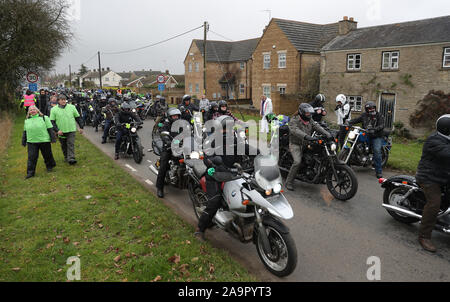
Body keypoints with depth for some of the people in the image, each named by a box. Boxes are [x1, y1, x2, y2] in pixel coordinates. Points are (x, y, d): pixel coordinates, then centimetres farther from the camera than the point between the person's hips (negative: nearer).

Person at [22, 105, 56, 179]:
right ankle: (30, 172, 5)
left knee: (47, 155, 9)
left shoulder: (44, 118, 1)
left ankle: (50, 166, 31)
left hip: (44, 140, -3)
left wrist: (53, 138, -6)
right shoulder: (27, 120, 13)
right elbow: (25, 132, 20)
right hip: (31, 142, 3)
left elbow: (50, 129, -1)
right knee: (31, 157, -1)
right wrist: (24, 142, 17)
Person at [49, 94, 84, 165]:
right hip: (61, 131, 1)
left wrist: (81, 127, 9)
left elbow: (78, 117, 12)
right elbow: (52, 121, 0)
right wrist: (57, 130, -11)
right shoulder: (54, 109, 1)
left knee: (71, 144, -10)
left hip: (71, 130, -1)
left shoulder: (72, 107, 5)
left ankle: (71, 158, -13)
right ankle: (66, 157, 27)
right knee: (64, 146, 11)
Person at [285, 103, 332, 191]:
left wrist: (327, 134, -21)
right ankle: (289, 182, -14)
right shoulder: (294, 120, -13)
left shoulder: (309, 120, 9)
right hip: (296, 145, -7)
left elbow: (317, 127, -4)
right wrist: (307, 137, -48)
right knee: (297, 162, -27)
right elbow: (296, 131, -32)